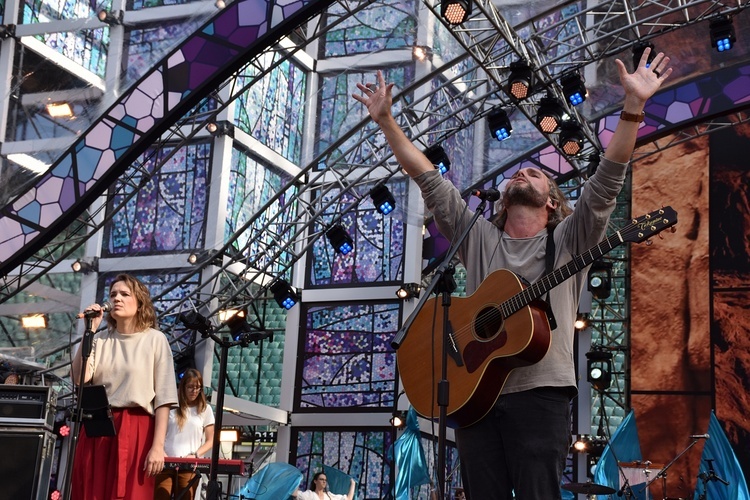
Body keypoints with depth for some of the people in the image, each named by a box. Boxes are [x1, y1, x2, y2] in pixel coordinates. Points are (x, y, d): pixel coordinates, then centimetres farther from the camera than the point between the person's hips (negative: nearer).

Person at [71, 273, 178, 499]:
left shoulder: (155, 340, 2)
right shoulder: (101, 340, 11)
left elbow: (164, 397, -4)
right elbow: (79, 378, -5)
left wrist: (158, 446, -12)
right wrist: (89, 331, -5)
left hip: (135, 432, -3)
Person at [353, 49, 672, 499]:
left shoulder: (568, 240, 10)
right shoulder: (478, 236, 18)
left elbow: (607, 180, -2)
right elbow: (428, 178, 16)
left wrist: (634, 106, -12)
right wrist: (386, 121, 12)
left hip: (540, 392, -3)